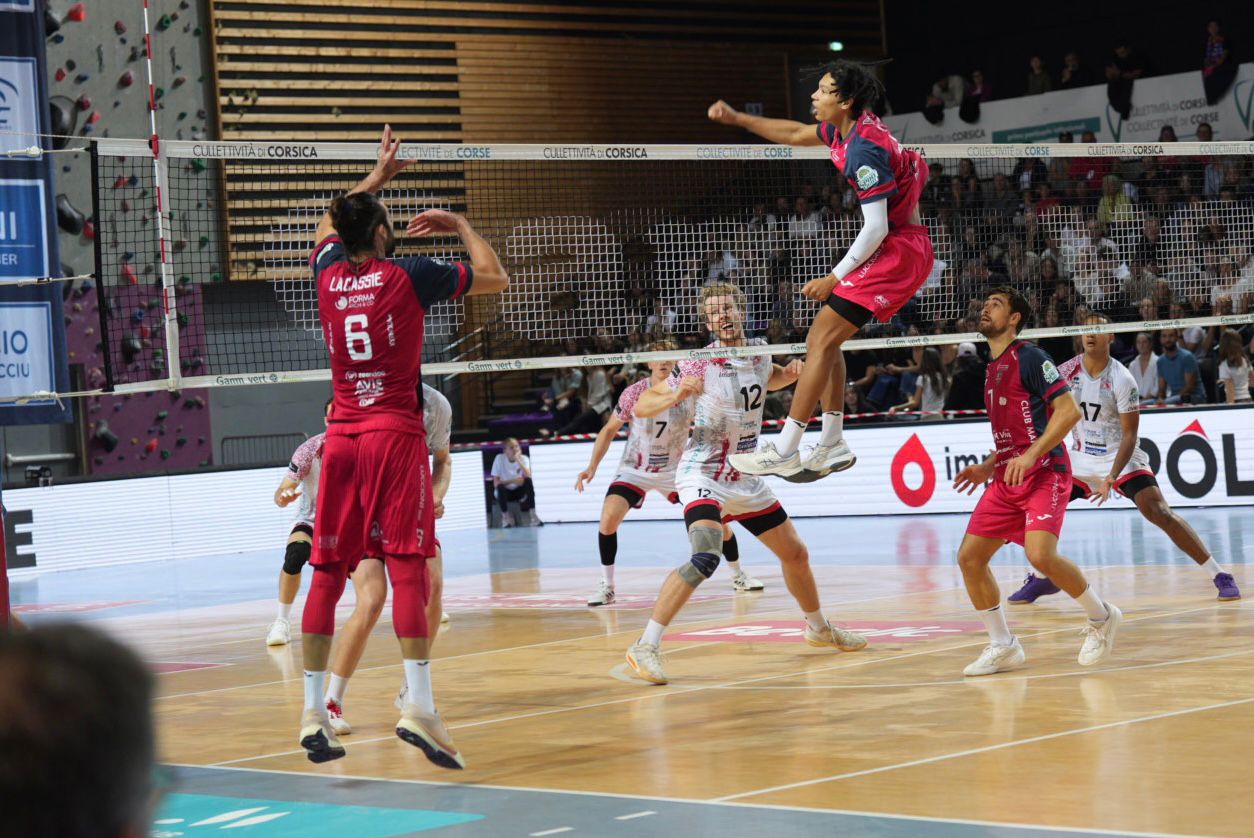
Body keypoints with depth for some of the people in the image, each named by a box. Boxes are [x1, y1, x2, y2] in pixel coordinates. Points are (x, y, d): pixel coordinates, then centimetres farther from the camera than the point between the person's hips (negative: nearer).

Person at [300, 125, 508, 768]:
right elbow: (495, 277, 6)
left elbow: (330, 225, 34)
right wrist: (459, 223, 19)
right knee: (406, 564, -10)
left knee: (328, 571, 5)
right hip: (396, 433, -5)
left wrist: (376, 176, 43)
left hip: (341, 437, 5)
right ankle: (418, 706, -20)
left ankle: (313, 714, 5)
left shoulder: (329, 274, 9)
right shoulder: (407, 275, -4)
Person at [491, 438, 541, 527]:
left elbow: (528, 477, -28)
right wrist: (512, 481, -31)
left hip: (519, 491, 1)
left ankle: (532, 515, -25)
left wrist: (518, 460, -31)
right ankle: (505, 516, -14)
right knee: (500, 487, -34)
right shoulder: (499, 459, -15)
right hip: (506, 492, -1)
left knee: (529, 481, -28)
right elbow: (496, 483, -19)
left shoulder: (524, 459, -10)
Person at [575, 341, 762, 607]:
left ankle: (737, 575, 21)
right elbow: (609, 430, -4)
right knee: (609, 517, -24)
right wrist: (592, 467, -10)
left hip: (675, 469, 1)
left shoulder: (687, 390, -12)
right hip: (634, 470, -1)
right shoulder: (634, 393, -14)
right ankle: (606, 585, -10)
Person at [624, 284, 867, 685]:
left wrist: (790, 373, 5)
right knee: (706, 557, -30)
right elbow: (641, 406, -15)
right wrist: (674, 396, -35)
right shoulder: (699, 364, -15)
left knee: (795, 553, 17)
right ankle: (646, 647, -29)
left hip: (747, 481, 7)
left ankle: (818, 628, 43)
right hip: (703, 474, -7)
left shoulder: (759, 354, 2)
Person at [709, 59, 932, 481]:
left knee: (822, 338, -13)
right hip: (895, 246, 10)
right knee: (822, 339, 12)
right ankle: (832, 446, 16)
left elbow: (876, 228, -25)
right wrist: (738, 118, 24)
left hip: (898, 252, -10)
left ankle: (783, 452, -13)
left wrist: (835, 278, -18)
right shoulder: (844, 129, 7)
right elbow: (796, 134, 29)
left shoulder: (863, 150, -23)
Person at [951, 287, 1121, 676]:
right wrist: (988, 467, 15)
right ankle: (1002, 646, 10)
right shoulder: (993, 368, 19)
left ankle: (1101, 617, -2)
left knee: (1040, 554, -26)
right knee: (969, 557, -1)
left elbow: (1069, 411, -15)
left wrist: (1030, 455, -22)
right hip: (1007, 480, 9)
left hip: (1044, 474, -9)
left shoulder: (1029, 357, -7)